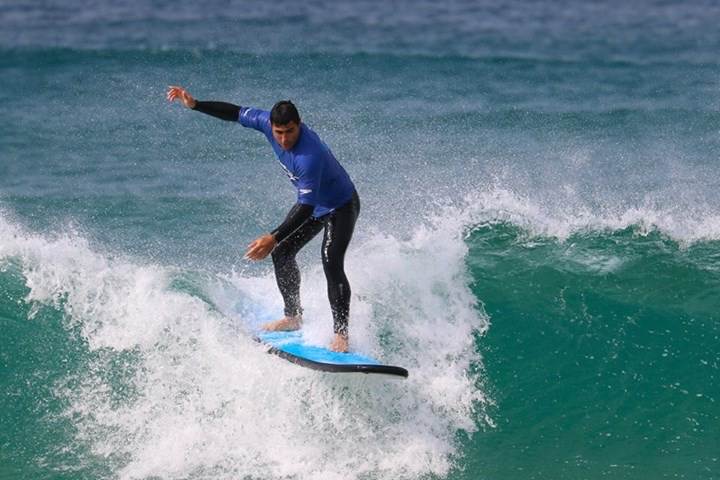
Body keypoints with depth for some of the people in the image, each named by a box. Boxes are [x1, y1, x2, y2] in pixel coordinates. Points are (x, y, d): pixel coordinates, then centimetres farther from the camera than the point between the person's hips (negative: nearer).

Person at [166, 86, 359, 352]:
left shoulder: (310, 155, -42)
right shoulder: (267, 121, -19)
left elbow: (307, 206, -44)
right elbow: (236, 113, -1)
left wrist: (275, 237, -52)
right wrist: (194, 105, -4)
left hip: (341, 206, -9)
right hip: (312, 204, 9)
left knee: (331, 262, -24)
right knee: (281, 254, 10)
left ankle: (341, 334, -22)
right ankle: (293, 317, 27)